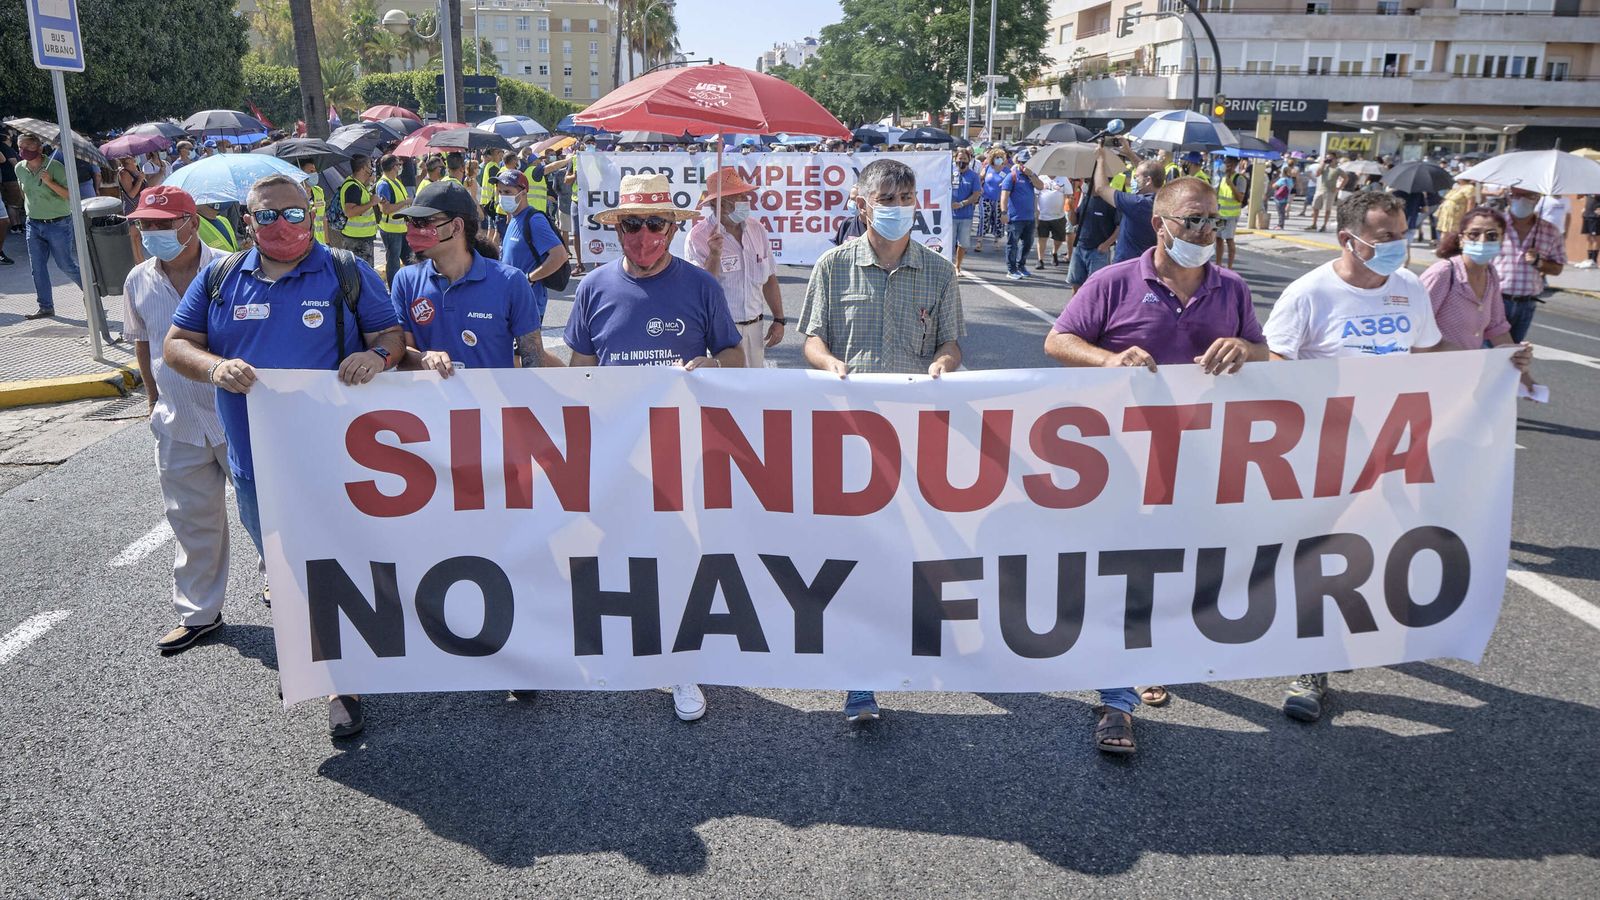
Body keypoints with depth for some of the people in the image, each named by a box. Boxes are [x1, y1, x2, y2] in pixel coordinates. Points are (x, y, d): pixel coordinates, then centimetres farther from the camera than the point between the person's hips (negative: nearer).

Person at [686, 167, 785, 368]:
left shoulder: (757, 229, 7)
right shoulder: (699, 237, -12)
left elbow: (769, 278, 14)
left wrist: (779, 319, 11)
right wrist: (714, 255, -29)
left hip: (754, 328, 6)